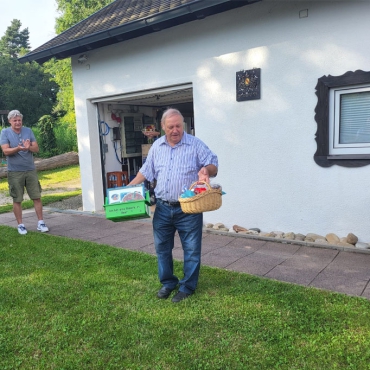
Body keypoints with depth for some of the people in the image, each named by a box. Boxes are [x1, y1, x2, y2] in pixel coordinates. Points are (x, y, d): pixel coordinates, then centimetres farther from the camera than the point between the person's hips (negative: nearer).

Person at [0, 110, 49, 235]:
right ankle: (20, 225, 16)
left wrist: (29, 147, -22)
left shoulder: (28, 131, 5)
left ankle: (41, 223, 12)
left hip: (30, 170, 2)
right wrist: (18, 148, -31)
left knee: (37, 197, 3)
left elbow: (36, 148, 0)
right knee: (17, 200, 5)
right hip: (14, 172, -2)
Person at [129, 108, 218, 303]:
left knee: (191, 250, 4)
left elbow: (213, 166, -5)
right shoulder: (157, 146, 8)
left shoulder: (196, 145, -6)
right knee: (162, 248, 13)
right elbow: (146, 171, 16)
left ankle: (187, 287, 21)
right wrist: (128, 189, 10)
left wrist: (206, 170, -29)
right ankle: (167, 282, 31)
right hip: (163, 207, 4)